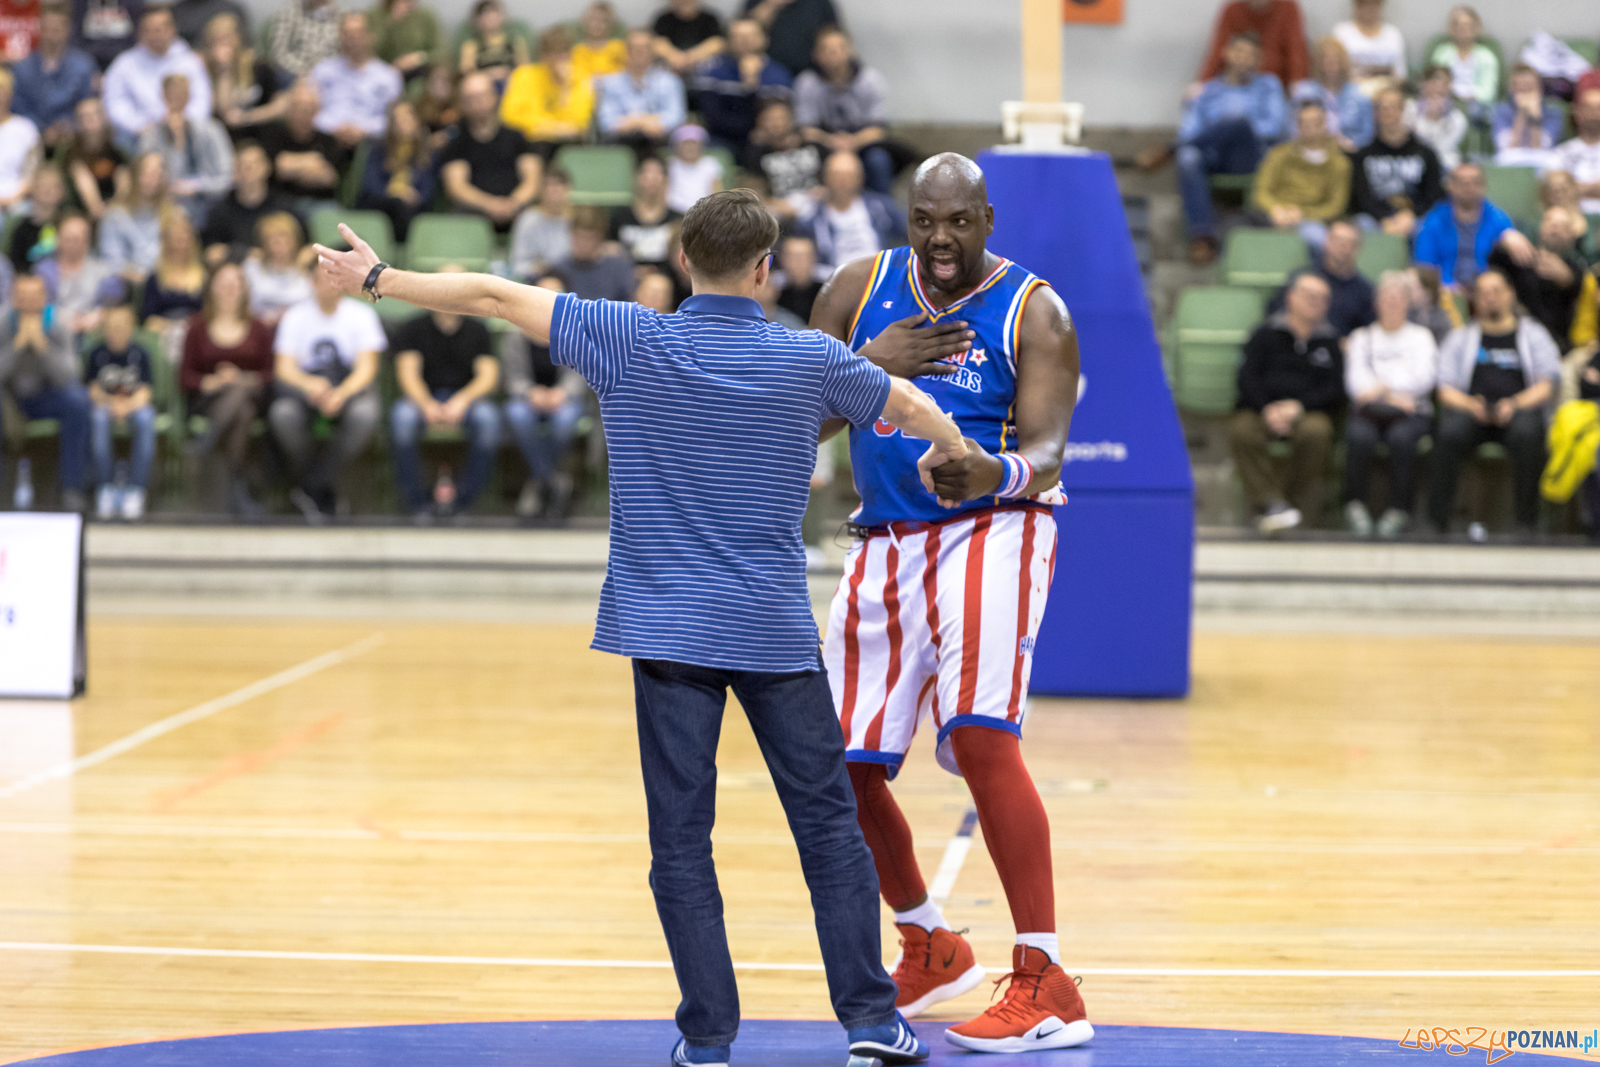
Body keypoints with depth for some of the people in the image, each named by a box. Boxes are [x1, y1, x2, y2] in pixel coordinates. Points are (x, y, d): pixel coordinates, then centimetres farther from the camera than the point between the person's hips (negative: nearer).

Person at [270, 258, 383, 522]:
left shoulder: (362, 315, 2)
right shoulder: (295, 317, 4)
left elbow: (366, 369, -7)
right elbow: (284, 368, -5)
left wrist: (341, 394, -28)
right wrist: (309, 385, -28)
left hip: (350, 387, -1)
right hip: (305, 384, 1)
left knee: (365, 414, -36)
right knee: (282, 414, -34)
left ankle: (314, 486, -24)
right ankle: (323, 494, -17)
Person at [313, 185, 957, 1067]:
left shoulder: (630, 341, -4)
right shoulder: (811, 359, -2)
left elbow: (494, 295, 1)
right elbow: (912, 409, 16)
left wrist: (379, 279, 13)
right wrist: (958, 458, 38)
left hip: (667, 630, 0)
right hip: (775, 632, 0)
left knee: (681, 837, 3)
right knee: (827, 825, 8)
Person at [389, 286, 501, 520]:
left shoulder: (477, 331, 9)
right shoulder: (414, 328, 6)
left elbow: (488, 375, -1)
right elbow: (407, 372, -5)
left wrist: (461, 400, -21)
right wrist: (427, 404, -25)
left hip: (466, 398, 1)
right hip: (423, 397, -1)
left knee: (487, 418, -34)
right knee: (402, 417, -36)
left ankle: (462, 500, -24)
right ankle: (416, 502, -25)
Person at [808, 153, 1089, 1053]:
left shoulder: (1033, 313, -7)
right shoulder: (862, 289, 5)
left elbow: (1046, 447, -17)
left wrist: (997, 473, -40)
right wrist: (870, 366, -14)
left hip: (988, 531, -5)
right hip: (886, 542, 6)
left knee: (981, 734, -25)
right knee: (843, 765, 6)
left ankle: (1046, 986, -23)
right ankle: (931, 951, 31)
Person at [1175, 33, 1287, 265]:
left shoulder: (1267, 85, 22)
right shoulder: (1208, 91, 24)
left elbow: (1273, 127, 5)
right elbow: (1189, 132, 12)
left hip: (1251, 156, -1)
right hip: (1213, 159, 1)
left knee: (1239, 120, -35)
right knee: (1189, 158, -37)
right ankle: (1202, 235, -47)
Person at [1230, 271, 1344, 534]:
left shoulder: (1328, 342, 18)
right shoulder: (1266, 334, 16)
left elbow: (1335, 389, 7)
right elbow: (1247, 377, 5)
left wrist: (1298, 406, -11)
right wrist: (1267, 409, -14)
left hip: (1308, 411, 0)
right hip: (1261, 410, 0)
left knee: (1316, 431, -36)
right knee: (1241, 432, -34)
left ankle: (1299, 503, -26)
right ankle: (1269, 502, -37)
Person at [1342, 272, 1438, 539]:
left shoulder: (1421, 336, 20)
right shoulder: (1362, 337, 21)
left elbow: (1424, 377, 3)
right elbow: (1355, 381, 5)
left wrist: (1384, 386, -7)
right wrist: (1393, 396, -10)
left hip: (1412, 412, -1)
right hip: (1369, 410, 1)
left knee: (1401, 437, -36)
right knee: (1360, 436, -35)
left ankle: (1399, 511, -31)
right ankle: (1355, 505, -26)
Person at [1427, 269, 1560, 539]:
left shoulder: (1534, 335, 19)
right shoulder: (1460, 338, 22)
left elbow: (1546, 387, 7)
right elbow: (1446, 390, 11)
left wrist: (1515, 404, -13)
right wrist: (1472, 405, -12)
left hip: (1520, 408, -1)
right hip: (1470, 408, 1)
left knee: (1526, 434, -37)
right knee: (1449, 434, -34)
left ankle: (1526, 523, -32)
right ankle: (1437, 520, -32)